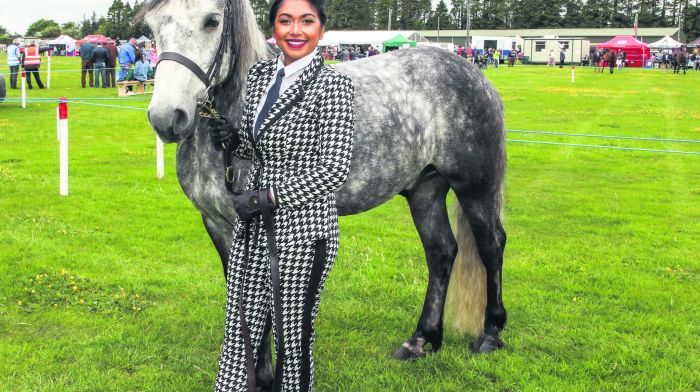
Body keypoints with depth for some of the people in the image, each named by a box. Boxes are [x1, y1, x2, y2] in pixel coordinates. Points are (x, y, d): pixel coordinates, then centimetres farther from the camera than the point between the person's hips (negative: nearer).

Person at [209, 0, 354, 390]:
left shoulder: (334, 85, -13)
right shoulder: (260, 74, 7)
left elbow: (334, 169, -17)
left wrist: (268, 196, -19)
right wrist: (231, 138, -2)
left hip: (302, 230, -6)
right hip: (253, 226, 7)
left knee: (293, 336, 9)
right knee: (240, 329, 14)